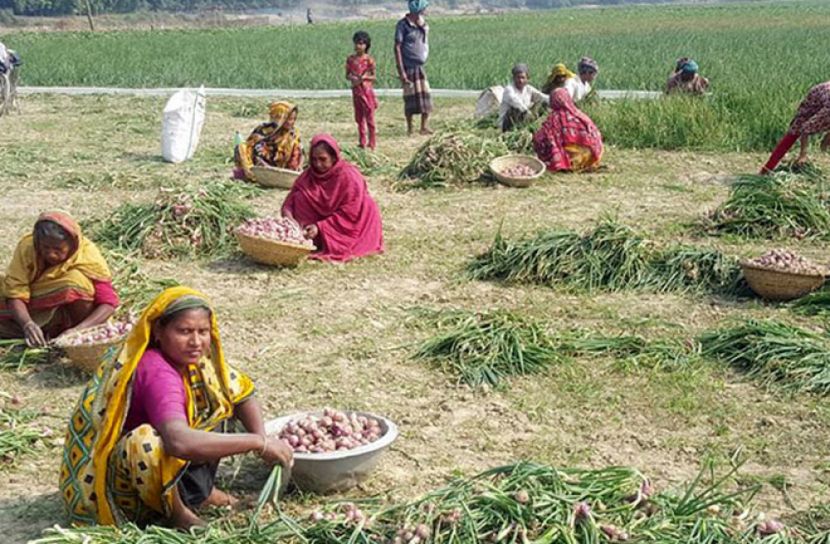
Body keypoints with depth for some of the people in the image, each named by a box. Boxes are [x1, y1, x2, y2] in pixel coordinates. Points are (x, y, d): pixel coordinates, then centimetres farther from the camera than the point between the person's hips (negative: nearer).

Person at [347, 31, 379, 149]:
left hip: (367, 90, -4)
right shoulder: (351, 59, 5)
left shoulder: (369, 59, -6)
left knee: (369, 116, -2)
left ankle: (372, 142, 5)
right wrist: (352, 78, -12)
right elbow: (347, 75, 10)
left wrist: (364, 77, -20)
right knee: (359, 117, 10)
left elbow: (373, 76, -2)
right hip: (355, 90, 4)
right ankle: (362, 142, 18)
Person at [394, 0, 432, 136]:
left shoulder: (424, 25, 9)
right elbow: (397, 48, -11)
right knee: (411, 98, -3)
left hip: (421, 67, 6)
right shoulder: (403, 25, -9)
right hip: (408, 68, -6)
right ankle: (409, 129, 7)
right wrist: (401, 71, -15)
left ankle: (424, 127, 7)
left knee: (426, 97, 0)